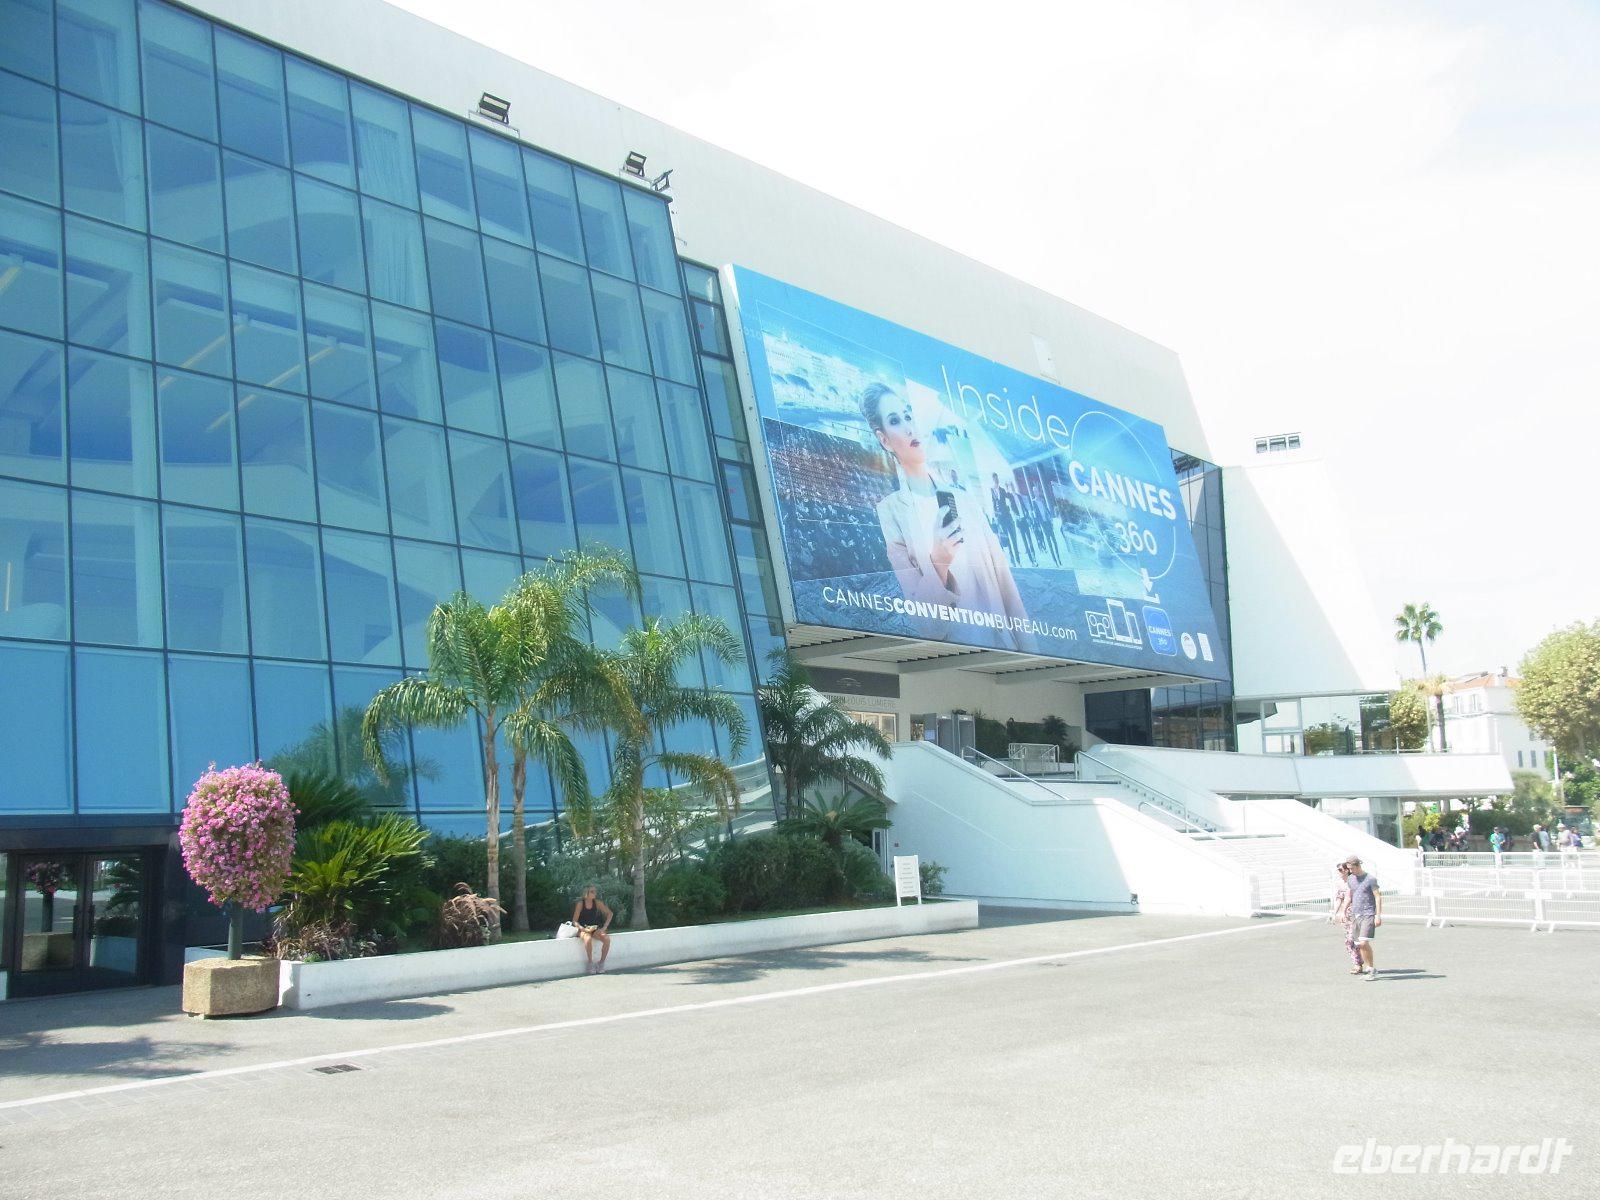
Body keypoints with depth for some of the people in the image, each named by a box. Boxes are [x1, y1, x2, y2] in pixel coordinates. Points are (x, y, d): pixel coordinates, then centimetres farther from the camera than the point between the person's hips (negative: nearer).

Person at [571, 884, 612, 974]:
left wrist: (604, 927, -3)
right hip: (582, 929, -4)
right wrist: (584, 929, -25)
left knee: (607, 939, -26)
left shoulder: (597, 902, 0)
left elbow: (609, 913, 8)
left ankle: (601, 963, -12)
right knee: (588, 939, -39)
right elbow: (575, 921, -10)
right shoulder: (580, 904, -9)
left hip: (594, 929, 4)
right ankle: (590, 964, -23)